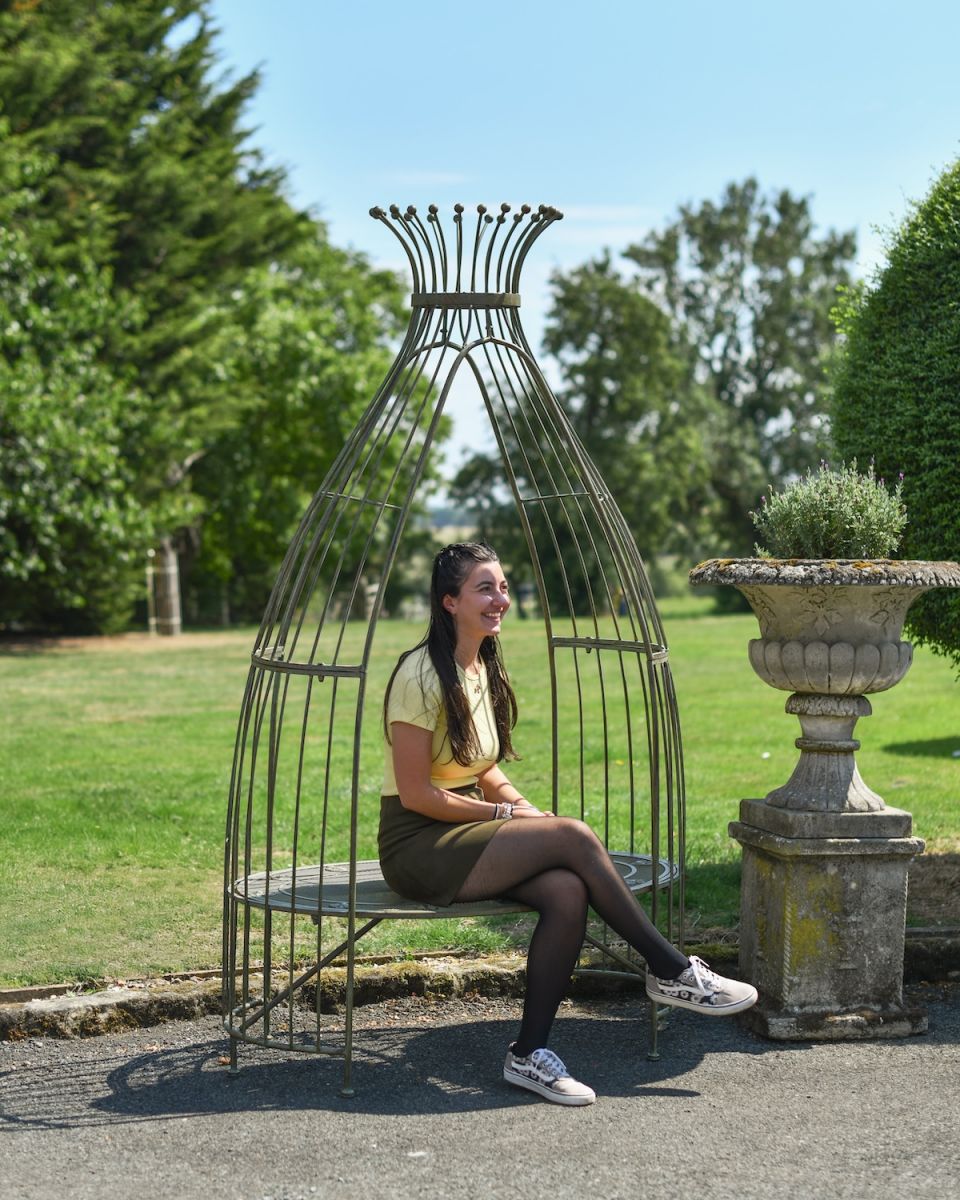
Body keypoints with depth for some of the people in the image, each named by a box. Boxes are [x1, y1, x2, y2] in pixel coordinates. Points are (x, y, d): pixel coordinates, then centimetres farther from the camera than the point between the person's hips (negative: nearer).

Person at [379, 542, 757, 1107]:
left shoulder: (484, 668, 11)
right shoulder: (422, 676, -15)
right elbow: (416, 794, -16)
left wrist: (524, 807, 1)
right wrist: (505, 814, -12)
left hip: (468, 834, 8)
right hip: (419, 847, -8)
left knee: (567, 890, -22)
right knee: (574, 836, -23)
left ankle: (530, 1054, -16)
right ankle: (672, 971, -12)